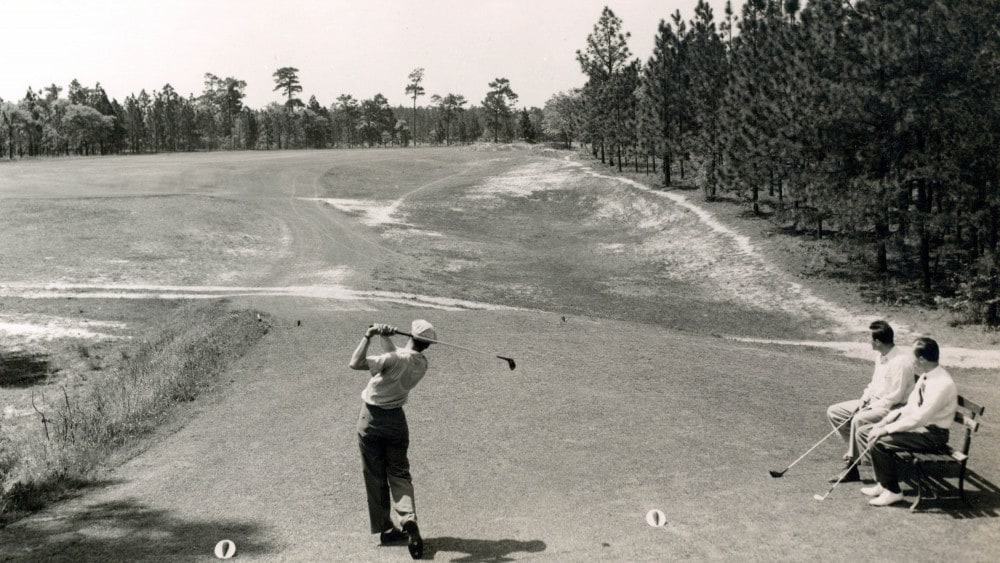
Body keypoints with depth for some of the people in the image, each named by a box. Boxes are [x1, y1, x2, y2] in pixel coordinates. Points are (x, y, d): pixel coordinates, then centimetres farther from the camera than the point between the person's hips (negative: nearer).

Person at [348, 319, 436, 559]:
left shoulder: (394, 360, -22)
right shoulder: (422, 364, -1)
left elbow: (354, 364, -28)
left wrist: (368, 336, -21)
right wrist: (386, 337, -2)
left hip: (371, 419, -4)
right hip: (396, 419, 4)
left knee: (375, 477, 8)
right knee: (399, 473, 7)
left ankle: (386, 529, 13)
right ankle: (407, 519, -17)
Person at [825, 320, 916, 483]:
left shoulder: (902, 361, -20)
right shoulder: (880, 358, 10)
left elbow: (896, 396, -21)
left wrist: (871, 407, -18)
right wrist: (863, 400, 2)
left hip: (891, 408, -10)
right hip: (873, 402, 10)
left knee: (859, 420, -34)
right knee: (833, 412, 2)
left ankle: (851, 462, -20)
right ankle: (857, 450, 5)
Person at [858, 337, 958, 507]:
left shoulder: (942, 384, -24)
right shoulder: (925, 377, 6)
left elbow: (918, 419, -27)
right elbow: (909, 407, 13)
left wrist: (887, 429, -23)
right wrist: (885, 422, 1)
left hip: (932, 434, -10)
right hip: (916, 425, 10)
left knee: (880, 442, -25)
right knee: (865, 432, 1)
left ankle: (893, 491, -7)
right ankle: (883, 482, 9)